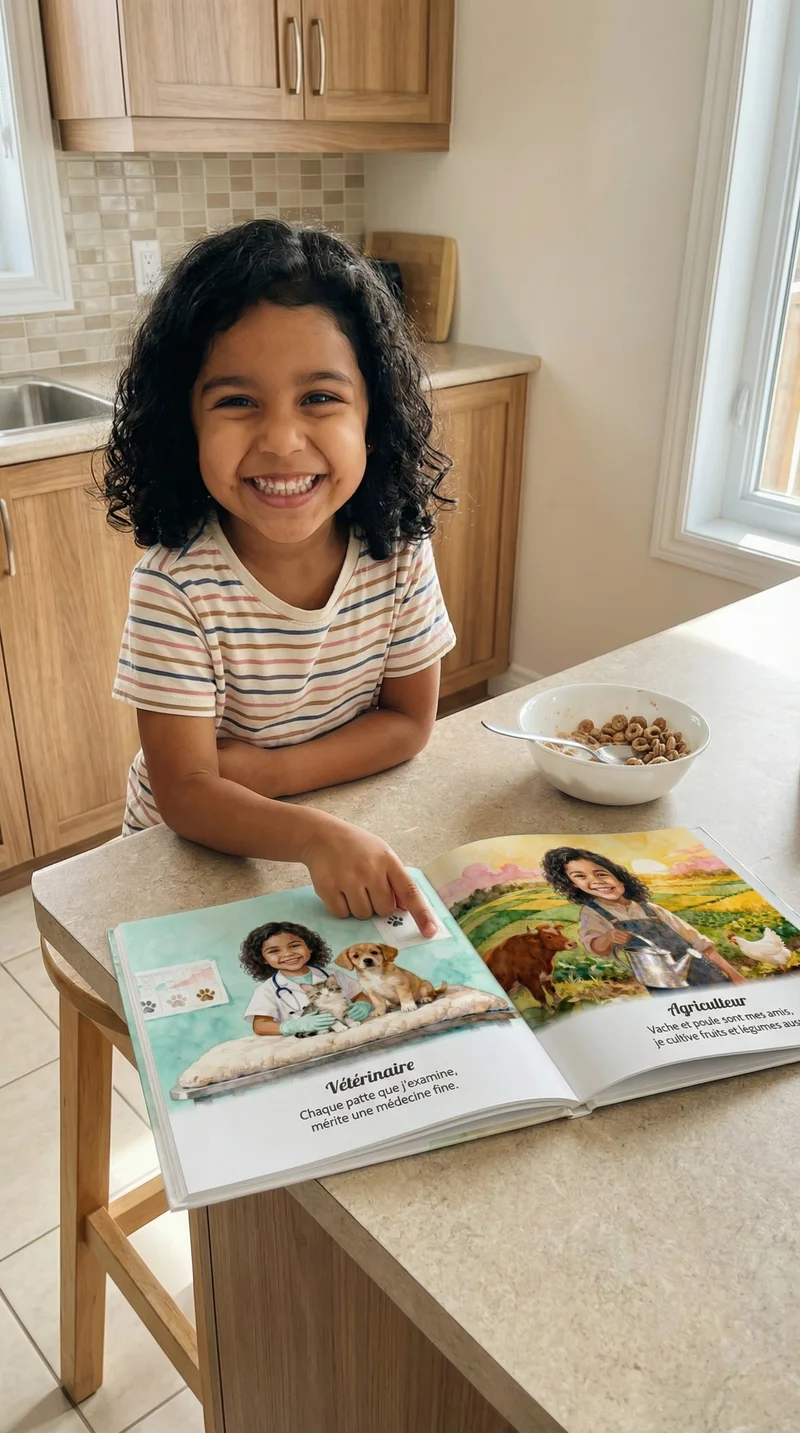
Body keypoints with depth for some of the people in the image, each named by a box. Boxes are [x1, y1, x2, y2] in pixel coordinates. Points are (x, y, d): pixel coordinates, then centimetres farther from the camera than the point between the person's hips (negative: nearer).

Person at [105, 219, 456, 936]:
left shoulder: (399, 550, -14)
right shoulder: (175, 585, -24)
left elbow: (410, 720, -5)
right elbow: (186, 793, -22)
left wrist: (272, 772, -18)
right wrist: (314, 836, -40)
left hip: (354, 830, 3)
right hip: (192, 852, -3)